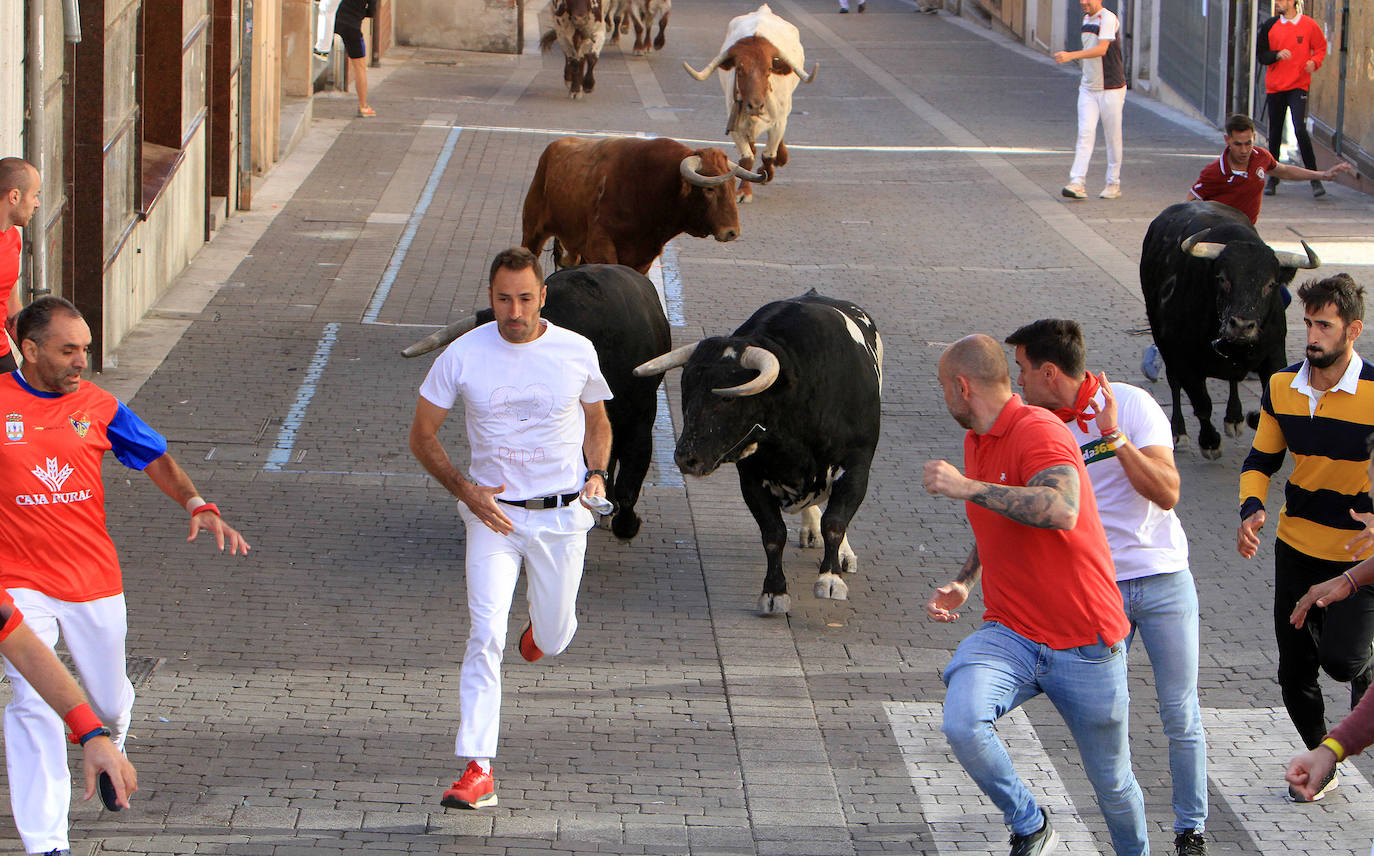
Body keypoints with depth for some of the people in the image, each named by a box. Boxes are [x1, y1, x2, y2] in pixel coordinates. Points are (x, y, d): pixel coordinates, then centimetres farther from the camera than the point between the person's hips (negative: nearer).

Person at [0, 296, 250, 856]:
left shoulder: (97, 406, 0)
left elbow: (156, 458, 5)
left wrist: (197, 506, -12)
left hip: (94, 580, 3)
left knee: (109, 703, 16)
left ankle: (109, 749, 54)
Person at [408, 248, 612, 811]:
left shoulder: (576, 352, -4)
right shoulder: (462, 357, -8)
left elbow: (597, 420, 15)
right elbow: (422, 435, 1)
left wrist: (596, 474, -2)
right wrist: (465, 489, -12)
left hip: (562, 516, 2)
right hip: (493, 513, -2)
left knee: (554, 637, 12)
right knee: (486, 636, -16)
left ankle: (542, 630, 52)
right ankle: (477, 771, -18)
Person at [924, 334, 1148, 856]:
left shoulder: (1038, 431, -16)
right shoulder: (976, 442, 12)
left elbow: (1063, 509, -36)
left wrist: (966, 487, -31)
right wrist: (962, 583, 11)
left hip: (1085, 645, -6)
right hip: (1010, 635, 6)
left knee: (1111, 782, 9)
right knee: (962, 724, -25)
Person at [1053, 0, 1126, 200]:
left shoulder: (1108, 19, -14)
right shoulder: (1086, 19, 12)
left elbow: (1101, 49, -28)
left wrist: (1071, 55, -37)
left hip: (1111, 89, -6)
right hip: (1088, 89, 6)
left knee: (1113, 137, 2)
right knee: (1085, 133, -6)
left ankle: (1113, 185, 13)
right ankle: (1077, 183, -15)